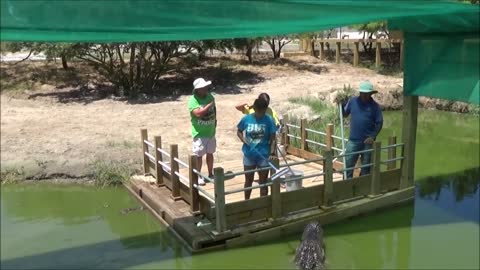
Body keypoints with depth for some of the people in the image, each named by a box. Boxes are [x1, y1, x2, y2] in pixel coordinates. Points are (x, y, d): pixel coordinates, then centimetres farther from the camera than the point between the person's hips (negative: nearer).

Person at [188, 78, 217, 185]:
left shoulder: (210, 96, 1)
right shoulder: (193, 100, -18)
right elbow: (198, 113, -30)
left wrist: (214, 122, 12)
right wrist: (209, 105, -26)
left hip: (210, 131, 6)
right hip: (199, 133, -6)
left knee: (210, 153, 16)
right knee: (199, 155, 3)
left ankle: (210, 174, 29)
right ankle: (198, 176, 16)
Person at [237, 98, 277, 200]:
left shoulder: (269, 120, -9)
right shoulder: (246, 119, -7)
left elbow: (272, 139, -7)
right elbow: (239, 131, 8)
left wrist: (272, 153, -17)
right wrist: (243, 139, -12)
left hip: (264, 155, -1)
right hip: (249, 155, 1)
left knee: (263, 182, 8)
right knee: (248, 180, 15)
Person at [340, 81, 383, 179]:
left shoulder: (375, 106, -4)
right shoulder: (353, 101, 1)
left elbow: (379, 123, -1)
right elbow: (345, 114, 11)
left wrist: (373, 137, -12)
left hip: (367, 141, -1)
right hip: (353, 140, 1)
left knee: (366, 167, 10)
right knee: (348, 165, 3)